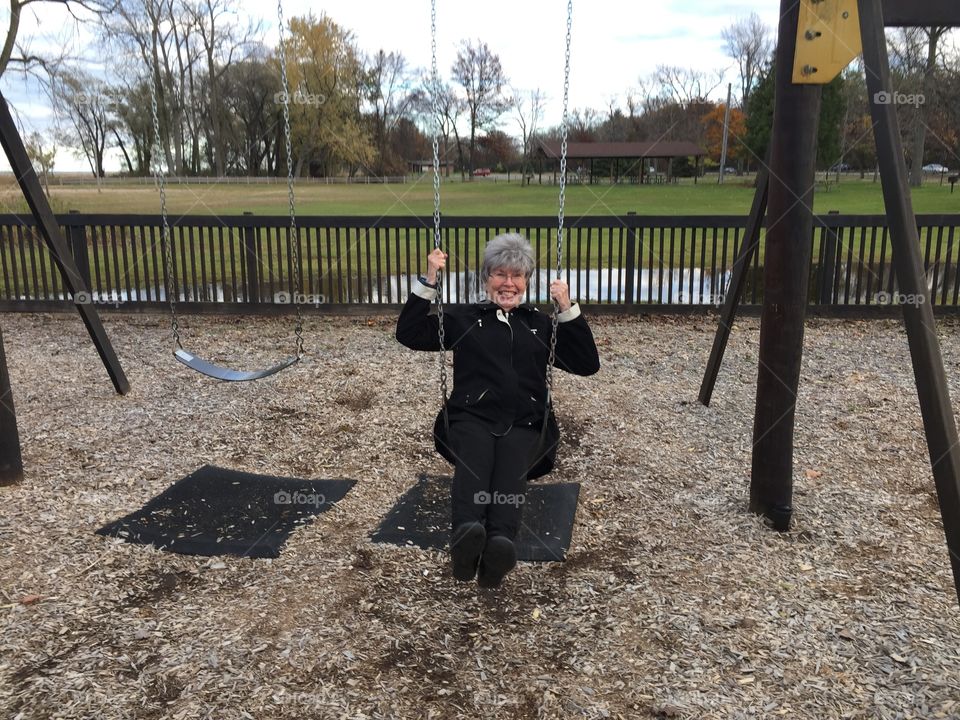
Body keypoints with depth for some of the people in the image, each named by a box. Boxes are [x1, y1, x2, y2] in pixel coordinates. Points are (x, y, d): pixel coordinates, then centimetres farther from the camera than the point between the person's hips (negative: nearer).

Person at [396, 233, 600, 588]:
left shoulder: (542, 324, 26)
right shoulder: (463, 317, 23)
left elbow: (588, 364, 17)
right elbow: (409, 334, 13)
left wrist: (568, 309, 7)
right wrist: (429, 280, 5)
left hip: (522, 422, 1)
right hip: (472, 416, 0)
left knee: (511, 469, -35)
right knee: (473, 463, -36)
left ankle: (500, 543, -59)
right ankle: (466, 533, -61)